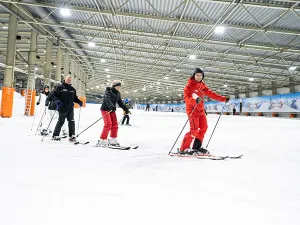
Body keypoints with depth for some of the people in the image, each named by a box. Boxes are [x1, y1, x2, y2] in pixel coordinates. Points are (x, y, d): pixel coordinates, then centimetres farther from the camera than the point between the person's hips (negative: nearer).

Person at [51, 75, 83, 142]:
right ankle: (55, 135, 14)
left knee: (71, 122, 2)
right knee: (61, 122, 1)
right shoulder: (60, 87, 0)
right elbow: (54, 95, -2)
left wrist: (79, 101, 4)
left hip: (70, 108, 5)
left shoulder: (72, 89, 16)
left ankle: (72, 136, 10)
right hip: (62, 108, -5)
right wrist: (57, 100, -19)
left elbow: (74, 98, 21)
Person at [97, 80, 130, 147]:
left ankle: (112, 140, 16)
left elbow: (120, 103, 13)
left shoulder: (118, 94, 7)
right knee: (108, 124, -18)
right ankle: (102, 141, -12)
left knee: (115, 124, 4)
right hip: (105, 109, -8)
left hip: (112, 110, 8)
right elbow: (107, 100, -33)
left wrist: (126, 109, 3)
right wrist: (112, 106, -51)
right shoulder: (108, 92, -16)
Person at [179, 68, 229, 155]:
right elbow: (186, 98, -21)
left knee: (204, 127, 8)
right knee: (194, 129, -15)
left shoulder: (202, 85, 13)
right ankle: (183, 149, -7)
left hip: (201, 110, 8)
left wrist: (223, 99, 11)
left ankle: (197, 146, 20)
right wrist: (194, 100, -41)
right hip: (192, 109, -8)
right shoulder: (190, 85, -9)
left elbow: (211, 94, 15)